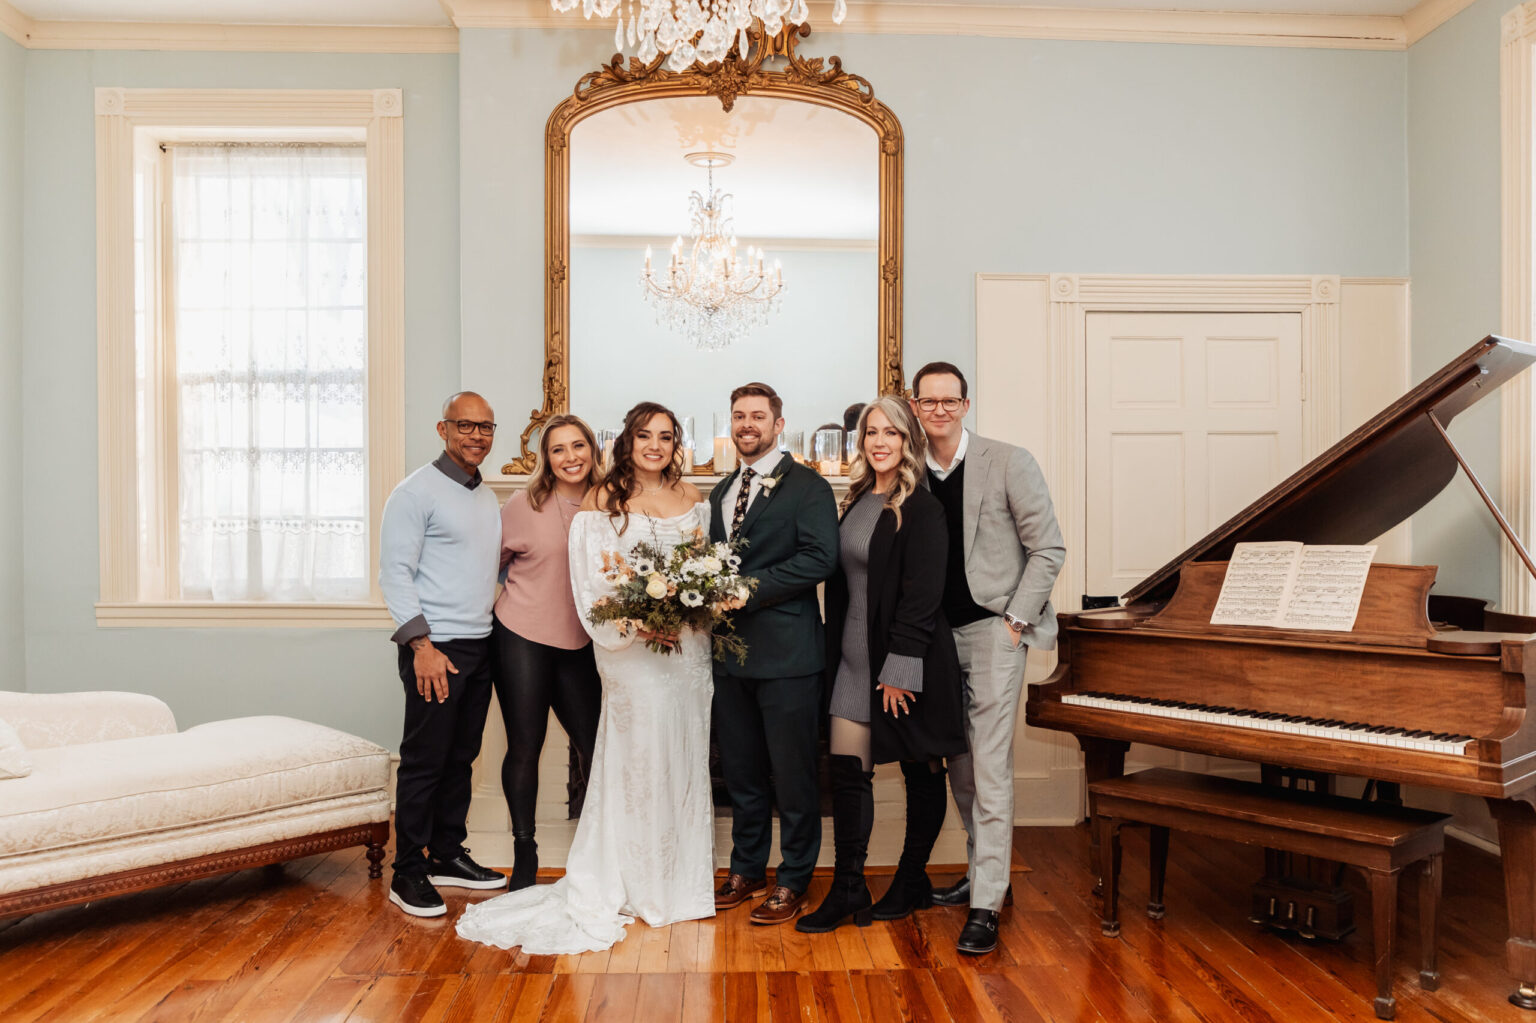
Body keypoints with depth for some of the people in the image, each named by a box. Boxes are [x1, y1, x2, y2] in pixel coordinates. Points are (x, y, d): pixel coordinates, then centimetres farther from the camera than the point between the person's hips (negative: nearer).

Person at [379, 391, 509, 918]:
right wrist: (422, 645, -18)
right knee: (424, 761, -1)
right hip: (435, 647, -7)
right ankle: (408, 873, 11)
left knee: (461, 757, 13)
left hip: (481, 646, 7)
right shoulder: (417, 491, -8)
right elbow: (394, 573, -12)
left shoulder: (487, 497, 15)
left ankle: (447, 855, 26)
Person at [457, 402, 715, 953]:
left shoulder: (691, 498, 11)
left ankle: (682, 876, 26)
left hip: (688, 645, 5)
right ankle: (640, 884, 14)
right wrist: (635, 623, -17)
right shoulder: (603, 500, -3)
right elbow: (590, 577, -8)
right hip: (633, 648, -5)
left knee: (685, 755, 11)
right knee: (640, 754, -2)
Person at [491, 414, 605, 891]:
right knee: (524, 747, 4)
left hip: (578, 644, 3)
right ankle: (524, 854, 21)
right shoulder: (524, 505, -8)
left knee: (594, 744, 5)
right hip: (522, 639, -3)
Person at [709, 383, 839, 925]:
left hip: (786, 653, -7)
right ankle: (747, 869, 32)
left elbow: (819, 557, -17)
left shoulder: (807, 487, -5)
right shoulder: (721, 492, 18)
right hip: (731, 651, 7)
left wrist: (750, 590, -20)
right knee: (741, 771, 17)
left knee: (793, 774, 4)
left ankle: (793, 881, 19)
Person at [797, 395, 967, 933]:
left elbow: (922, 595, -17)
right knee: (848, 767, 4)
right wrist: (836, 651, 10)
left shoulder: (920, 508, -11)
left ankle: (912, 882, 25)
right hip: (855, 657, 7)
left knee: (922, 773, 10)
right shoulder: (857, 501, 10)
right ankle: (847, 889, 14)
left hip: (910, 661, -6)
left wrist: (900, 668, -19)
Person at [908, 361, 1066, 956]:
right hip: (937, 636, 5)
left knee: (990, 770, -6)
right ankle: (983, 870, 31)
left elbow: (1048, 547, -6)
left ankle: (986, 905, 1)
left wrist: (1014, 620, -10)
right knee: (958, 766, 14)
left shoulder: (1007, 463, -7)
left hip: (992, 630, -5)